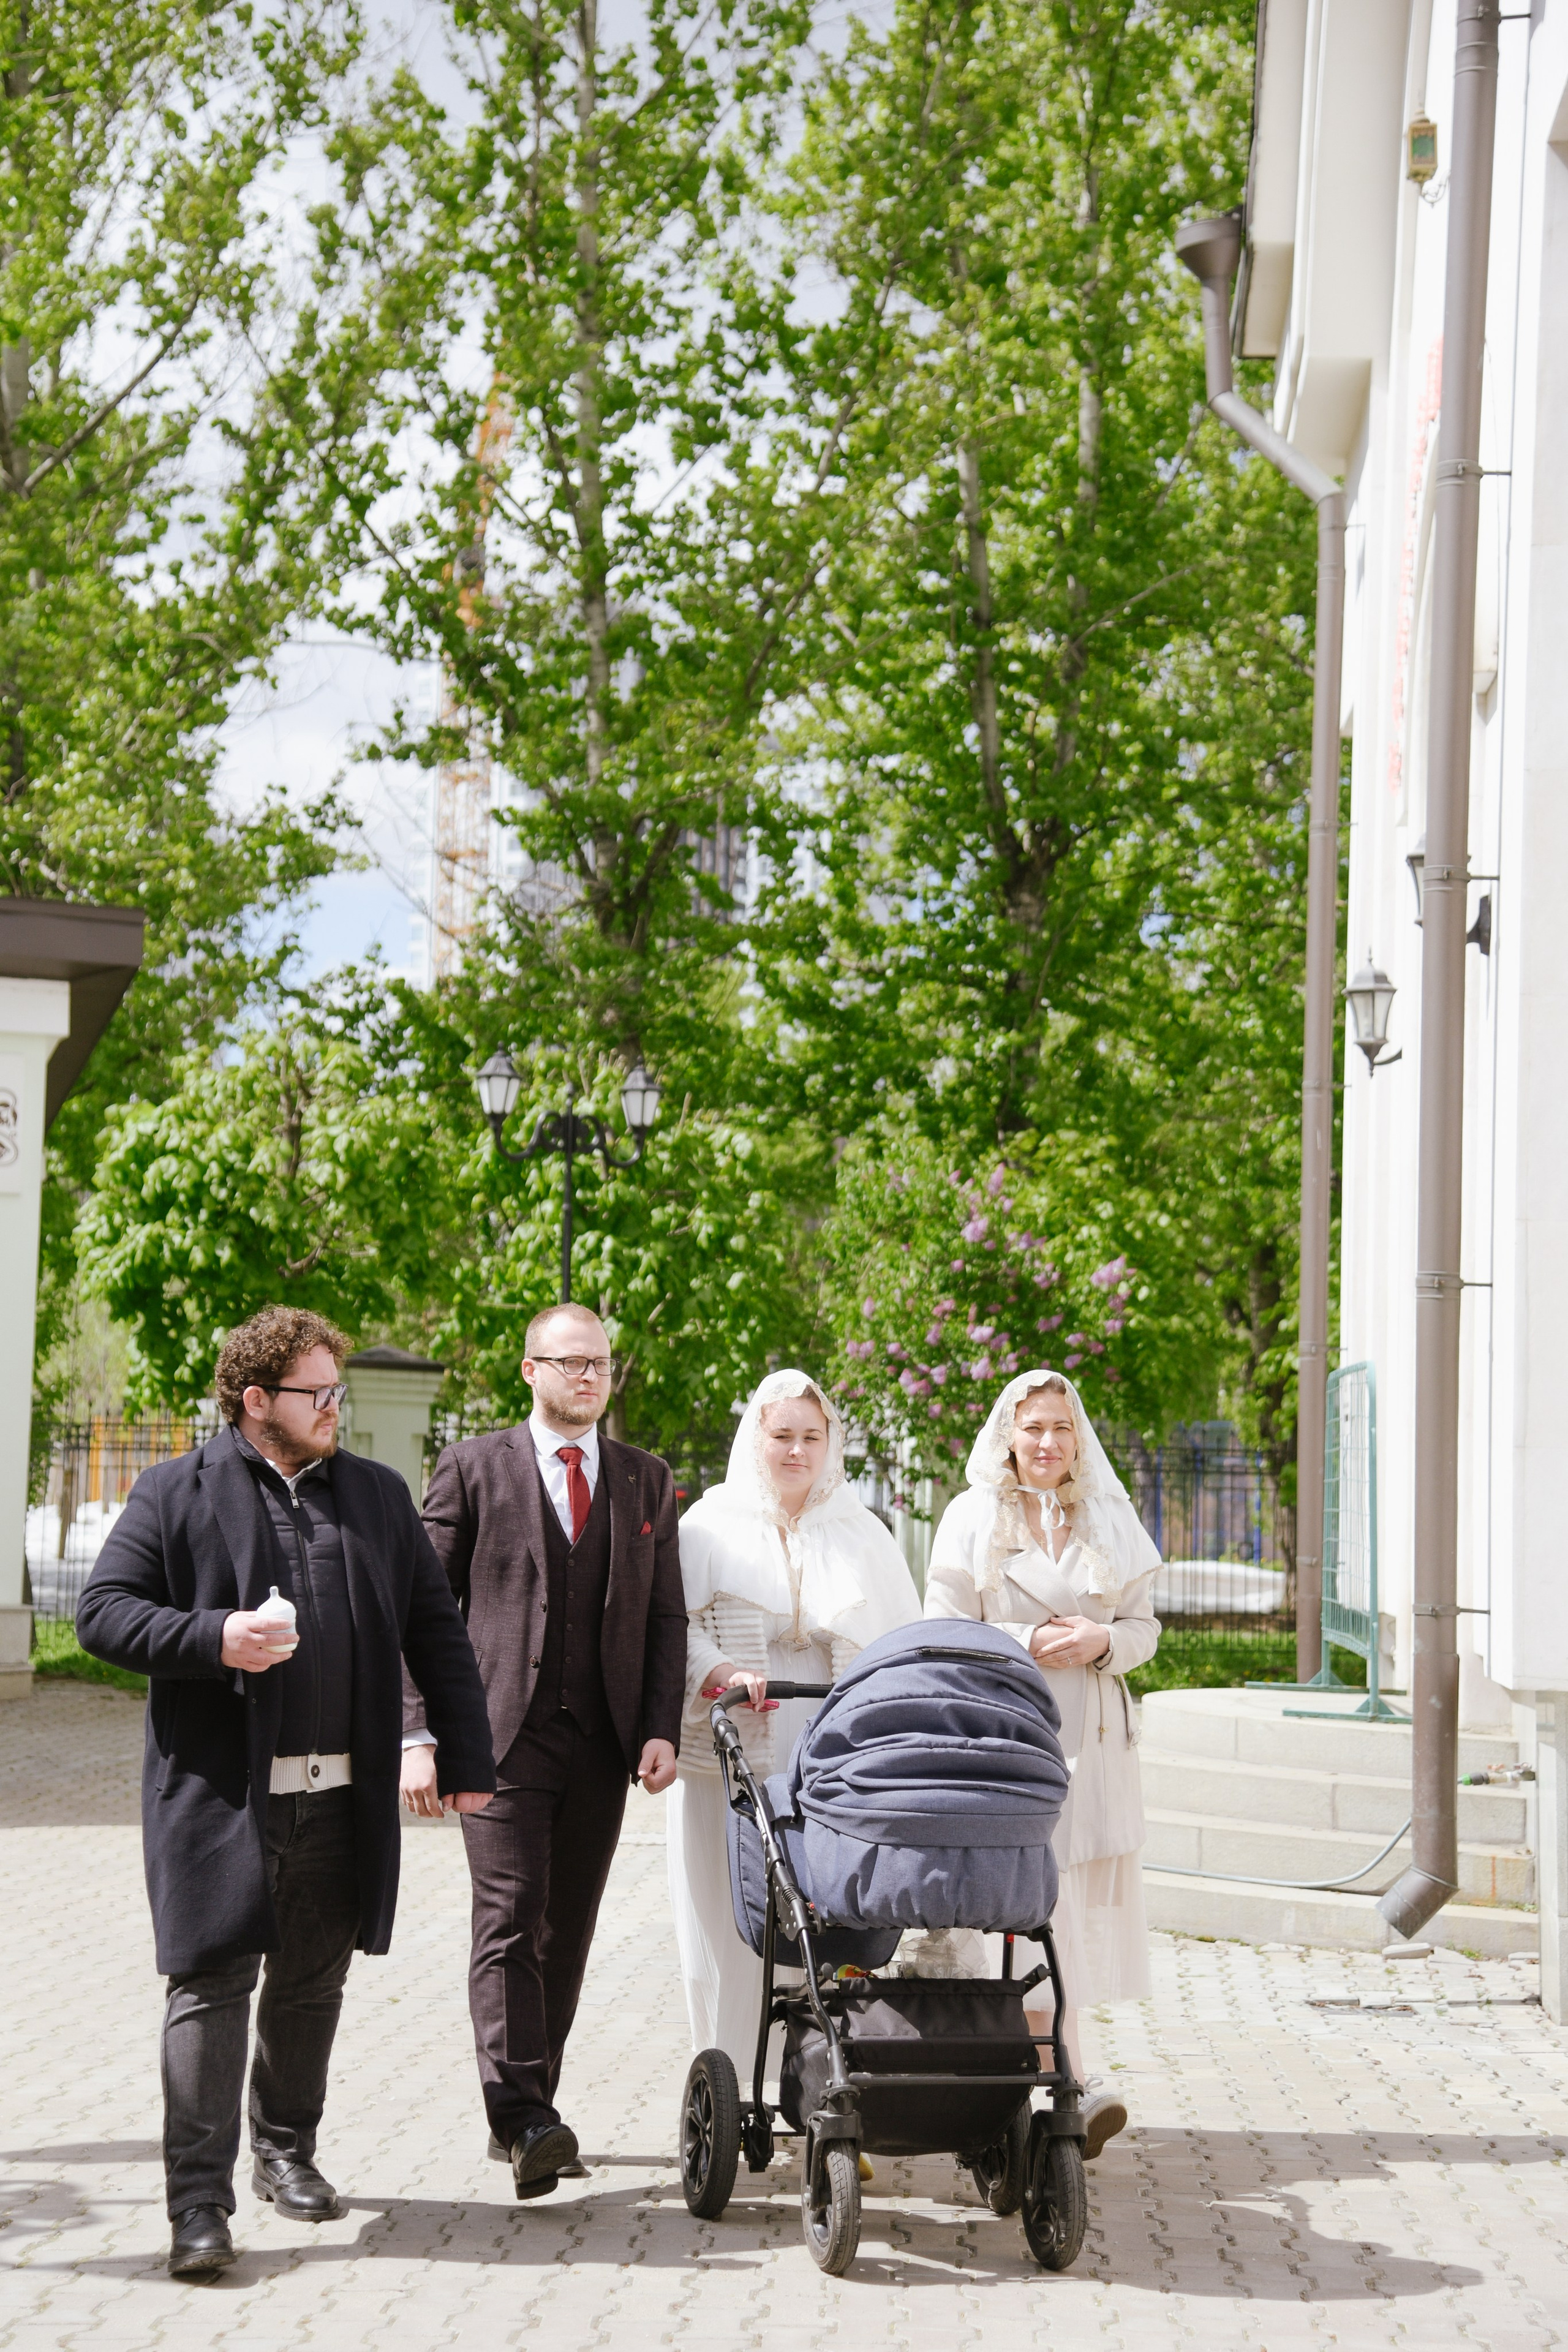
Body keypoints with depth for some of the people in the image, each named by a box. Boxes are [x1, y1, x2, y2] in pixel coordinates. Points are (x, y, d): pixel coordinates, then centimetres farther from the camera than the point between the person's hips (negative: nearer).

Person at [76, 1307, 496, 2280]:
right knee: (211, 1987, -6)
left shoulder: (380, 1496, 13)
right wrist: (212, 1639, -17)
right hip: (219, 1796, -4)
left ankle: (288, 2152, 32)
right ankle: (200, 2203, -4)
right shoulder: (177, 1494, 2)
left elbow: (438, 1634, 14)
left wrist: (467, 1759, 9)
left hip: (343, 1798, 4)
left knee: (313, 1984, 13)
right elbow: (104, 1612, -2)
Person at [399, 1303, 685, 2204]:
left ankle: (528, 2114, 15)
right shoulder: (474, 1468, 3)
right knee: (510, 1922, -13)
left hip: (603, 1744, 4)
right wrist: (419, 1735, -8)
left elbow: (667, 1616, 13)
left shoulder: (648, 1480, 14)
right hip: (502, 1734, -4)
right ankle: (524, 2120, -18)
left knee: (568, 1934, 7)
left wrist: (662, 1728, 0)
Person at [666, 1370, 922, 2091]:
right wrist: (723, 1673, -19)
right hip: (730, 1758, -1)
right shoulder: (710, 1524, 9)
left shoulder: (860, 1532, 17)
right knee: (730, 1924, -2)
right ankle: (730, 2083, 5)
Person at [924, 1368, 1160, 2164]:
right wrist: (1029, 1643, -12)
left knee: (1085, 1903, 3)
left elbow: (1144, 1626, 14)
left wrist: (1102, 1640, -7)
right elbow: (944, 1631, 0)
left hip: (1094, 1734, 4)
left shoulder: (1111, 1518, 13)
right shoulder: (972, 1516, 4)